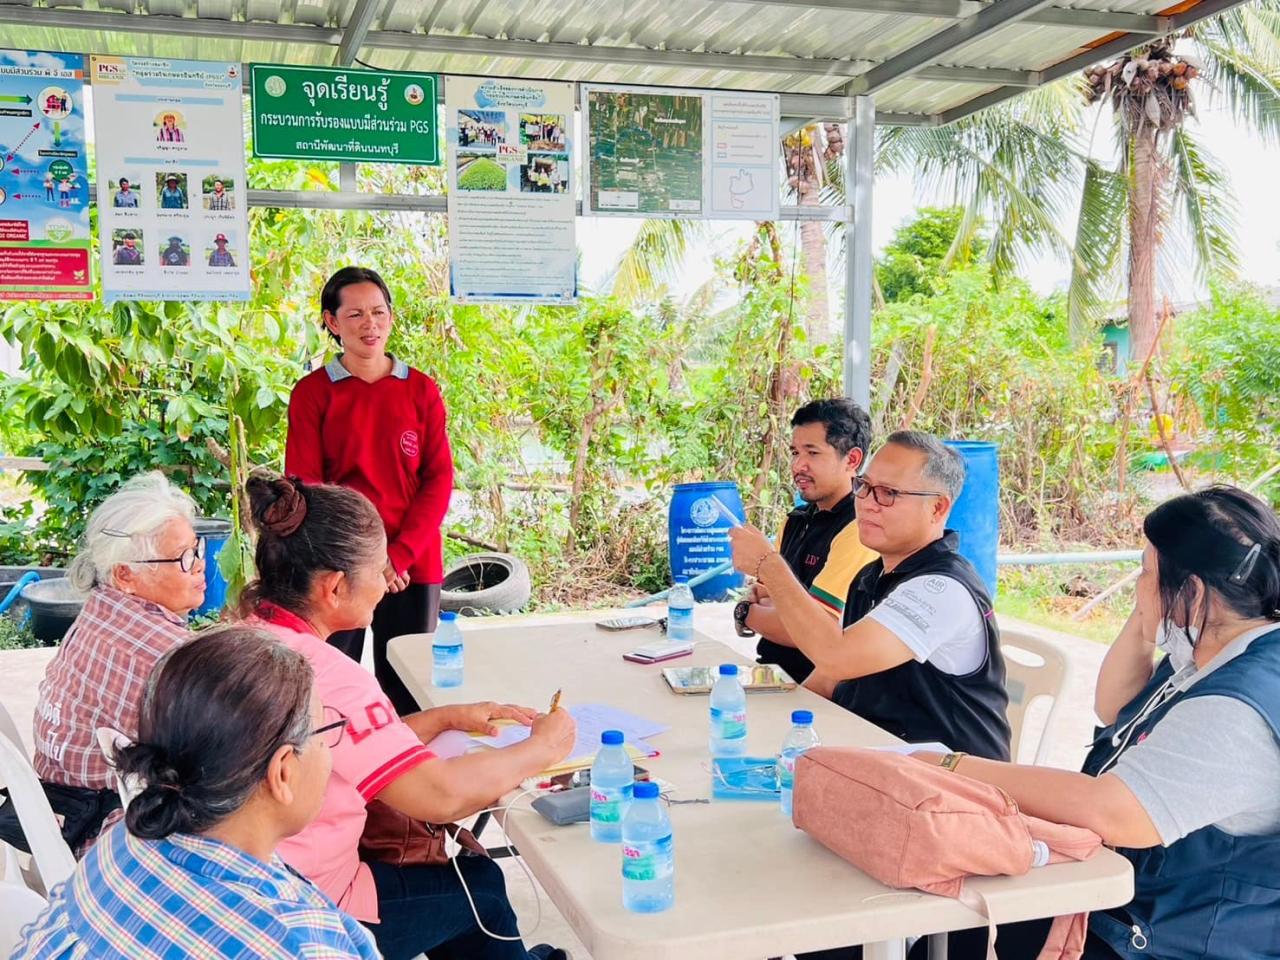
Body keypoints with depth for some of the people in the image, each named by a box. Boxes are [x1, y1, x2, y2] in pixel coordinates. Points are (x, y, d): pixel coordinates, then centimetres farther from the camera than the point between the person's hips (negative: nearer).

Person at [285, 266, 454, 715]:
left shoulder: (421, 390, 6)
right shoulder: (312, 392, 1)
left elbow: (439, 479, 2)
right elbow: (304, 486, -2)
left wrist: (399, 554, -10)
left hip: (412, 565, 2)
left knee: (408, 693, 6)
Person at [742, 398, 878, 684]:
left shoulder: (859, 531, -17)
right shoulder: (798, 519, 10)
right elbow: (763, 590, 17)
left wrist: (746, 613, -3)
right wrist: (759, 597, -7)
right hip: (771, 669, 7)